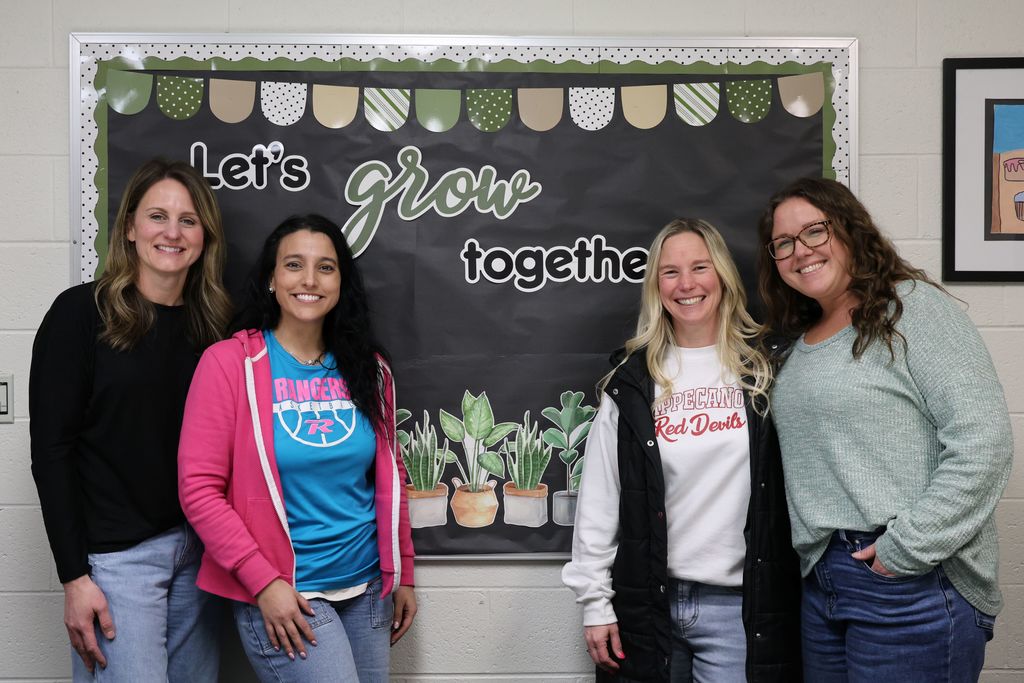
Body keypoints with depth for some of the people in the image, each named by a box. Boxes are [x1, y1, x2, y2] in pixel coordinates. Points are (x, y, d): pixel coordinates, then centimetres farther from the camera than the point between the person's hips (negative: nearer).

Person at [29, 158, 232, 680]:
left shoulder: (211, 324, 7)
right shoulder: (81, 312, -6)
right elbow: (51, 448, -8)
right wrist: (74, 576, -12)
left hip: (198, 549, 5)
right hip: (115, 553, -4)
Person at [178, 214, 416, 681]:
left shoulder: (367, 367, 5)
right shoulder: (229, 362, -9)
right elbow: (199, 488, -11)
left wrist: (403, 574, 12)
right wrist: (264, 581, -15)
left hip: (367, 588, 5)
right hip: (282, 594, -5)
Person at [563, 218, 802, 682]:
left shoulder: (760, 373, 2)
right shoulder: (632, 381, 3)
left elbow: (785, 487, 2)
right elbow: (598, 500, 2)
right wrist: (594, 601, 0)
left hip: (737, 606, 0)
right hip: (647, 600, 1)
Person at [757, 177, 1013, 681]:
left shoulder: (911, 307, -8)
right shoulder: (801, 341, 15)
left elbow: (983, 442, -17)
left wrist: (910, 548, -17)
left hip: (915, 587, -7)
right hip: (821, 581, 7)